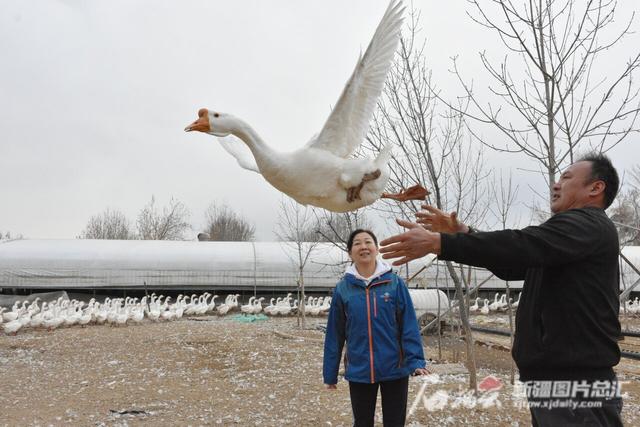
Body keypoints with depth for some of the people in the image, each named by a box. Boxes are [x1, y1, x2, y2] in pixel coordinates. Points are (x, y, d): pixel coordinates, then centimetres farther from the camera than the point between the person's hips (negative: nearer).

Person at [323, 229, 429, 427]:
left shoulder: (395, 283, -6)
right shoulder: (342, 288, -3)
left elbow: (409, 327, -8)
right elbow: (334, 334, 2)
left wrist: (416, 361, -18)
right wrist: (330, 373, 5)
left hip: (394, 370, -1)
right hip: (359, 372, 1)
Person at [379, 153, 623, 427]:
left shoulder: (588, 225, -10)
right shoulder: (576, 228, 23)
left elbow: (521, 245, -25)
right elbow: (512, 266, 22)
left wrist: (437, 242, -30)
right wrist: (461, 233, 12)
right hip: (559, 383, 10)